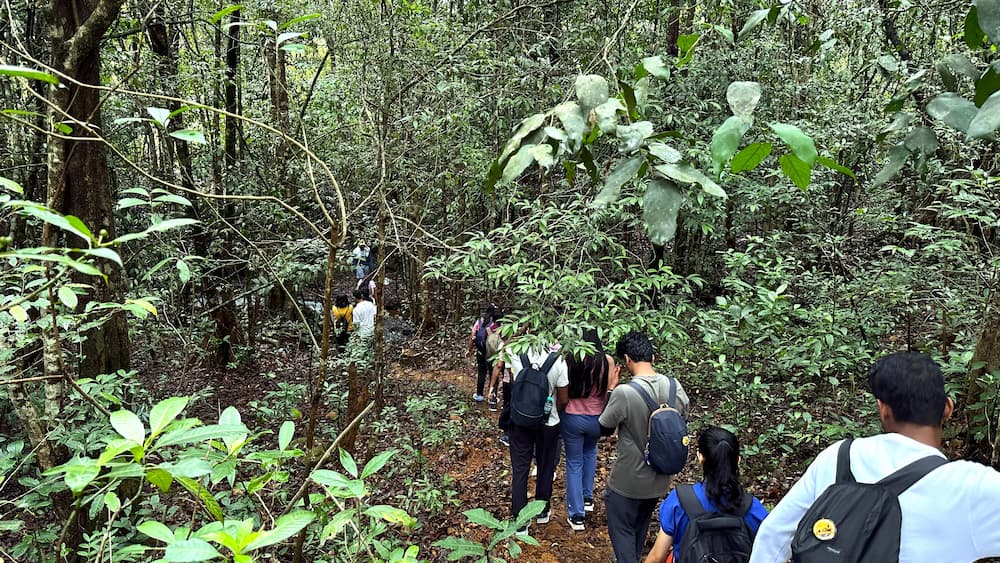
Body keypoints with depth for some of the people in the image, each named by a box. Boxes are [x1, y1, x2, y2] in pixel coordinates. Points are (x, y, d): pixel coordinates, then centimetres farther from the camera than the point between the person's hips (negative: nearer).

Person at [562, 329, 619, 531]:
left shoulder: (569, 358, -14)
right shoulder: (606, 360, -12)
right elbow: (609, 393, -6)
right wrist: (615, 380, 11)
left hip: (572, 417, -2)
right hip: (596, 418, 2)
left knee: (574, 463, 14)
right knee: (590, 451, 32)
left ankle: (576, 514, 16)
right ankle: (588, 498, 39)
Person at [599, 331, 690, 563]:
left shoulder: (623, 393, -27)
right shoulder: (675, 387, -10)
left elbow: (604, 430, -11)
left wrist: (610, 389, -5)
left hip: (628, 483, -6)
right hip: (659, 480, 6)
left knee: (622, 530, 13)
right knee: (640, 526, 27)